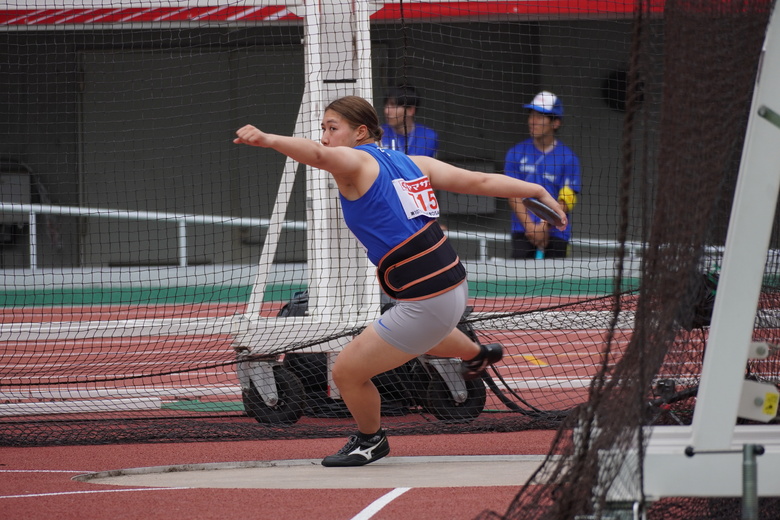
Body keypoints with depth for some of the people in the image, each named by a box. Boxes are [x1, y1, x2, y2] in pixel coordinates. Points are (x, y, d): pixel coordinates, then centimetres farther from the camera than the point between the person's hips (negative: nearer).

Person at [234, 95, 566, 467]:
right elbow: (480, 181, 7)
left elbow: (318, 154, -34)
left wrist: (268, 140, -51)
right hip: (454, 286, 9)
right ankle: (476, 354, 71)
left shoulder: (357, 161, -11)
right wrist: (537, 191, 15)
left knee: (347, 371, 4)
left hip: (426, 306, -9)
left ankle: (371, 440, 27)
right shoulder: (413, 162, 9)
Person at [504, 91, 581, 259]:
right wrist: (530, 226, -11)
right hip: (522, 232, 1)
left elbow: (566, 201, -3)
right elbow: (513, 195, 2)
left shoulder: (568, 158, 2)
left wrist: (545, 226, -15)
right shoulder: (515, 153, 8)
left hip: (555, 235, -1)